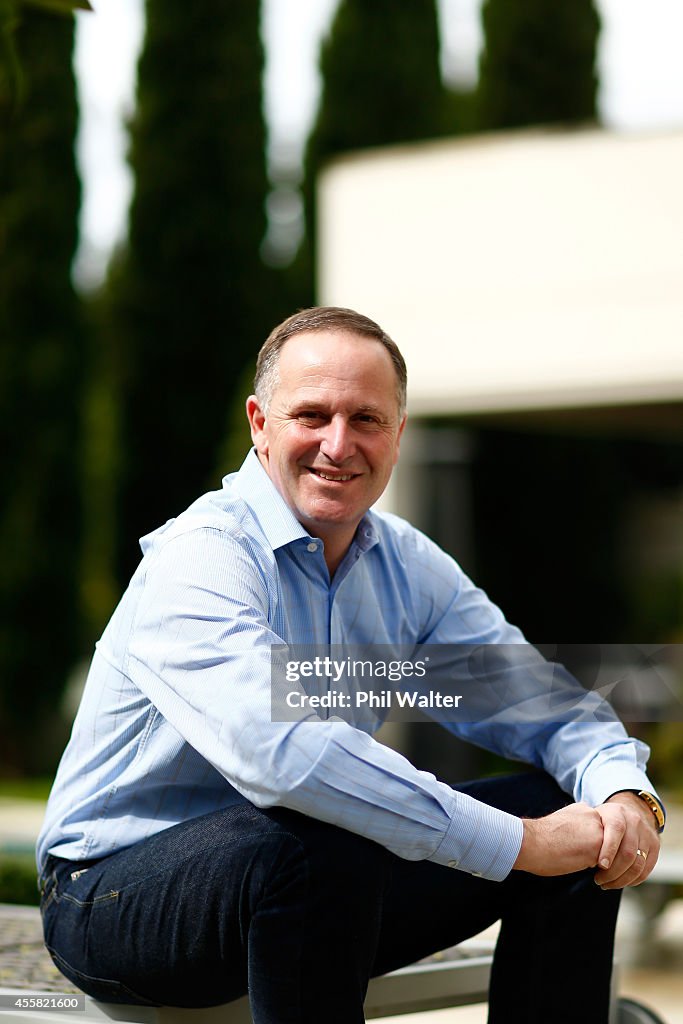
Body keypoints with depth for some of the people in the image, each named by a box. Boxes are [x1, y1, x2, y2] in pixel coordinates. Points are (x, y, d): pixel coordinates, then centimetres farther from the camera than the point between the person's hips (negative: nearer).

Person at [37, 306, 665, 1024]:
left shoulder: (407, 564, 4)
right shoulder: (198, 559, -22)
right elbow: (280, 753, -38)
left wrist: (622, 791, -19)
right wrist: (516, 843, -35)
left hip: (319, 887, 7)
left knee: (576, 817, -3)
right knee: (308, 844, -39)